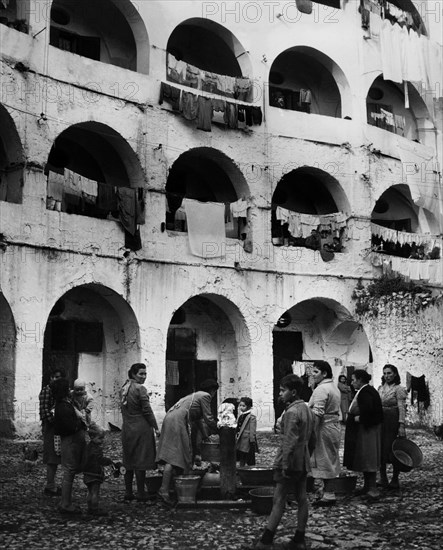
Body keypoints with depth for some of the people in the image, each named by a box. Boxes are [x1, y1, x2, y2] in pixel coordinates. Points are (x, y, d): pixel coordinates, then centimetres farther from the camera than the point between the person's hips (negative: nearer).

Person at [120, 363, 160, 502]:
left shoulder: (124, 389, 10)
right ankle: (141, 494, 3)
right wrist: (156, 428, -6)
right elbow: (147, 411, -13)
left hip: (126, 428, 7)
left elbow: (123, 410, 15)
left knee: (129, 462, 14)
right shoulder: (140, 389, -13)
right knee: (141, 462, -1)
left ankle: (128, 492, 19)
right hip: (141, 428, -7)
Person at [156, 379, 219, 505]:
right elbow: (208, 418, -1)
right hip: (178, 422, -10)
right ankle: (164, 490, -18)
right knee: (173, 457, -13)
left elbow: (199, 419, 38)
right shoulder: (205, 396, 3)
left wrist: (206, 436, 40)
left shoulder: (195, 395, 31)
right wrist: (218, 431, 14)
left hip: (170, 419, 10)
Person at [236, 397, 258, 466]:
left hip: (247, 444, -7)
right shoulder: (240, 416, 12)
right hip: (240, 445, 8)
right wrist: (236, 437, 14)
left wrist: (252, 443, -17)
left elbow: (253, 432, -15)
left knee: (250, 463, 0)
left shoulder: (252, 417, -11)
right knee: (241, 462, 14)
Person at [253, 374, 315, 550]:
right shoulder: (307, 409, 11)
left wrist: (285, 466, -21)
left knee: (279, 501, -4)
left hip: (289, 463, -9)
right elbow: (311, 438, 18)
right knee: (302, 499, 9)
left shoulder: (291, 412, -17)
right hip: (303, 463, 9)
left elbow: (289, 442, -22)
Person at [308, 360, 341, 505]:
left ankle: (324, 495, -3)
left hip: (323, 428, -10)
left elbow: (317, 414, -23)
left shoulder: (321, 389, -16)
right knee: (331, 463, 14)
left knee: (320, 463, -4)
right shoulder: (334, 387, 16)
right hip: (334, 426, 10)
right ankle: (330, 494, 20)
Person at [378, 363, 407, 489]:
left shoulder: (399, 389, -6)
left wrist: (401, 425, -16)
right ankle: (383, 479, 14)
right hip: (380, 421, 6)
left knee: (393, 449, -2)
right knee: (380, 449, 5)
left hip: (393, 421, -6)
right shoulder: (380, 388, 13)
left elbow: (402, 408, -11)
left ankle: (395, 480, 8)